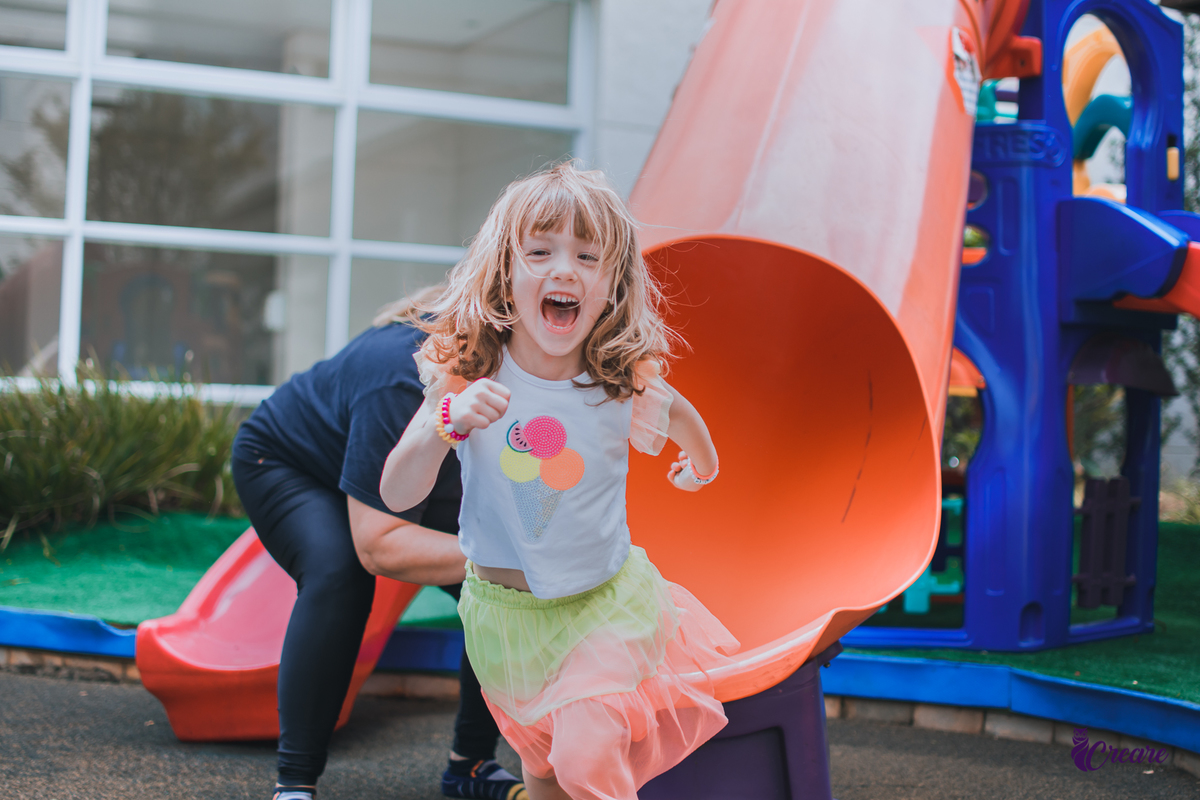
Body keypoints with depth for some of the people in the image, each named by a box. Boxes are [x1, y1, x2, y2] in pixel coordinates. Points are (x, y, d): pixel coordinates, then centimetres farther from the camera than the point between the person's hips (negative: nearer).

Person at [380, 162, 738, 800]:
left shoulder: (626, 383, -16)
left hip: (605, 603, -1)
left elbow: (682, 416, 9)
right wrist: (448, 423, -38)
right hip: (505, 608, 1)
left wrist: (702, 465, 28)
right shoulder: (466, 376, -18)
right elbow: (396, 496, -22)